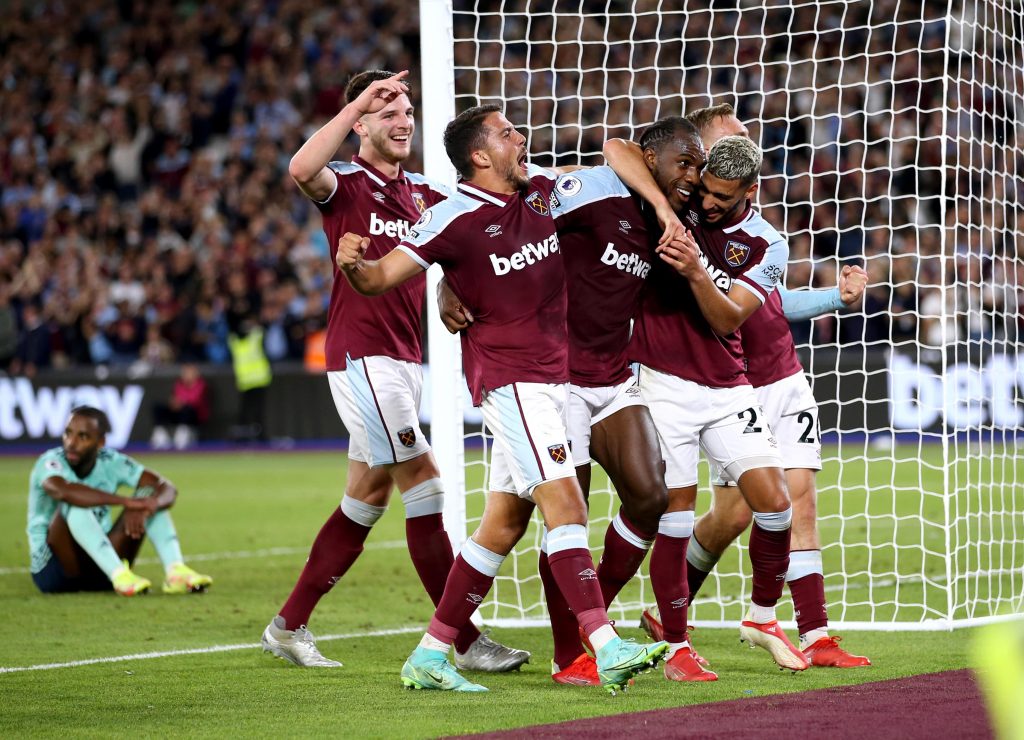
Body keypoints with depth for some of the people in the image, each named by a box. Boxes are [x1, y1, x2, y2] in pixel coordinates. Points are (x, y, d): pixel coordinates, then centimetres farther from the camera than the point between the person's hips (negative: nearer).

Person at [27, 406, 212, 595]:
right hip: (54, 571, -5)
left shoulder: (111, 462, -3)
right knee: (75, 503, -31)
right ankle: (119, 575, -44)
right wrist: (127, 501, -47)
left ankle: (175, 572, -28)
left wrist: (143, 508, -35)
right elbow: (62, 491, -41)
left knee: (149, 493, -9)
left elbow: (167, 488, -11)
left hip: (100, 572, 5)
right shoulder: (51, 461, -16)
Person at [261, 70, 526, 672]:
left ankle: (289, 627, 20)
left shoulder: (423, 193, 15)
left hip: (406, 359, 8)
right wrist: (358, 104, -30)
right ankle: (465, 640, -11)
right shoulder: (348, 184, -6)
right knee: (423, 482, -12)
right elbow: (301, 170, -28)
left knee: (368, 497, 11)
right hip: (362, 356, -8)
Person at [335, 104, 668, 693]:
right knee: (565, 504, -18)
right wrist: (353, 264, -36)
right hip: (508, 376, -8)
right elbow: (382, 277, -14)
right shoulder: (454, 218, -13)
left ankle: (430, 655, 15)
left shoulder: (540, 187, 7)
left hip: (552, 374, 8)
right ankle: (609, 651, -25)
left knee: (505, 522, 9)